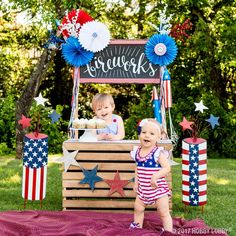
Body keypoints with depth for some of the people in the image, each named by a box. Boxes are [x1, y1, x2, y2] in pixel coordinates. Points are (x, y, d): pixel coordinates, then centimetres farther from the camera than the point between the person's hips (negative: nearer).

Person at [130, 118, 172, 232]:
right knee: (138, 208, 20)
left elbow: (167, 168, -22)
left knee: (164, 213, 0)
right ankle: (137, 227, 41)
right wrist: (136, 182, 11)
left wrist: (156, 176, -33)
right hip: (143, 188, 6)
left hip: (158, 188, -6)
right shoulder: (137, 152, 1)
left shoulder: (158, 153, -17)